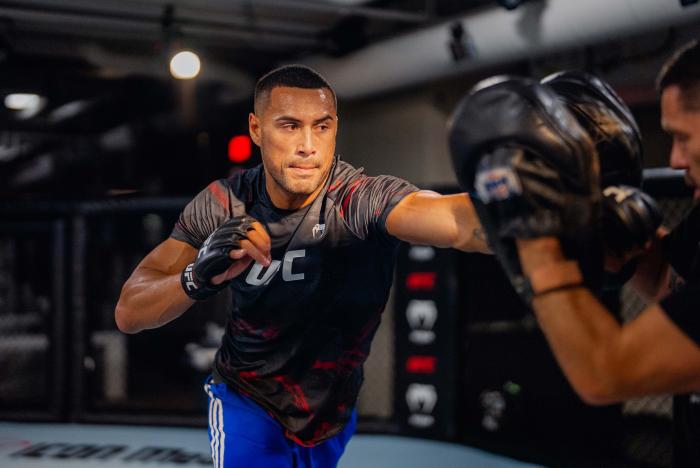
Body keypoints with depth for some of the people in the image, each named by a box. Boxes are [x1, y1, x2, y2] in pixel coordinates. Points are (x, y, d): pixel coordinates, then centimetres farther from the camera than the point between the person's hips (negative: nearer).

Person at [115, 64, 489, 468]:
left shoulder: (363, 199, -29)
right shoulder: (224, 204, -17)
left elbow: (455, 220, -52)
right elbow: (129, 314, -19)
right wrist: (199, 277, -39)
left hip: (333, 410, 0)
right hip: (247, 401, 0)